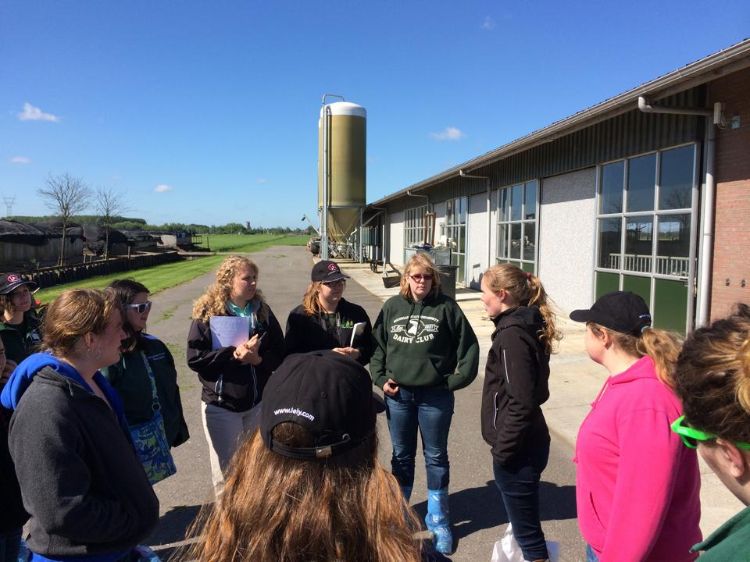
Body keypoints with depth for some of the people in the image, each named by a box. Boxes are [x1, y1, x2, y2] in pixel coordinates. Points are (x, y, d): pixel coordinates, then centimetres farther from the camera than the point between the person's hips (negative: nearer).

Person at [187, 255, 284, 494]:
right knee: (225, 469, 11)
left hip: (259, 401, 4)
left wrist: (258, 358, -20)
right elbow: (194, 357, -14)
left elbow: (279, 352, -1)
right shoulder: (207, 312, -9)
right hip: (221, 403, -3)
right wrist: (233, 354, -22)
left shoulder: (262, 311, 0)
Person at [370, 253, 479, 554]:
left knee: (436, 457, 13)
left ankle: (438, 521, 30)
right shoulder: (392, 307, 0)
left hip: (435, 396, -2)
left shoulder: (446, 307, -8)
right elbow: (377, 345, 7)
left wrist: (455, 381, -7)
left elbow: (468, 346, -4)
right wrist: (380, 378, -2)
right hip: (398, 395, 2)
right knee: (402, 456, 17)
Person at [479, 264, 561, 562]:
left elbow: (521, 403, -25)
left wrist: (502, 449, -16)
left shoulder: (512, 335, -21)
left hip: (516, 451, -10)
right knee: (522, 522, 24)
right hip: (523, 444, 10)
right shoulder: (524, 326, 8)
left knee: (527, 530, 4)